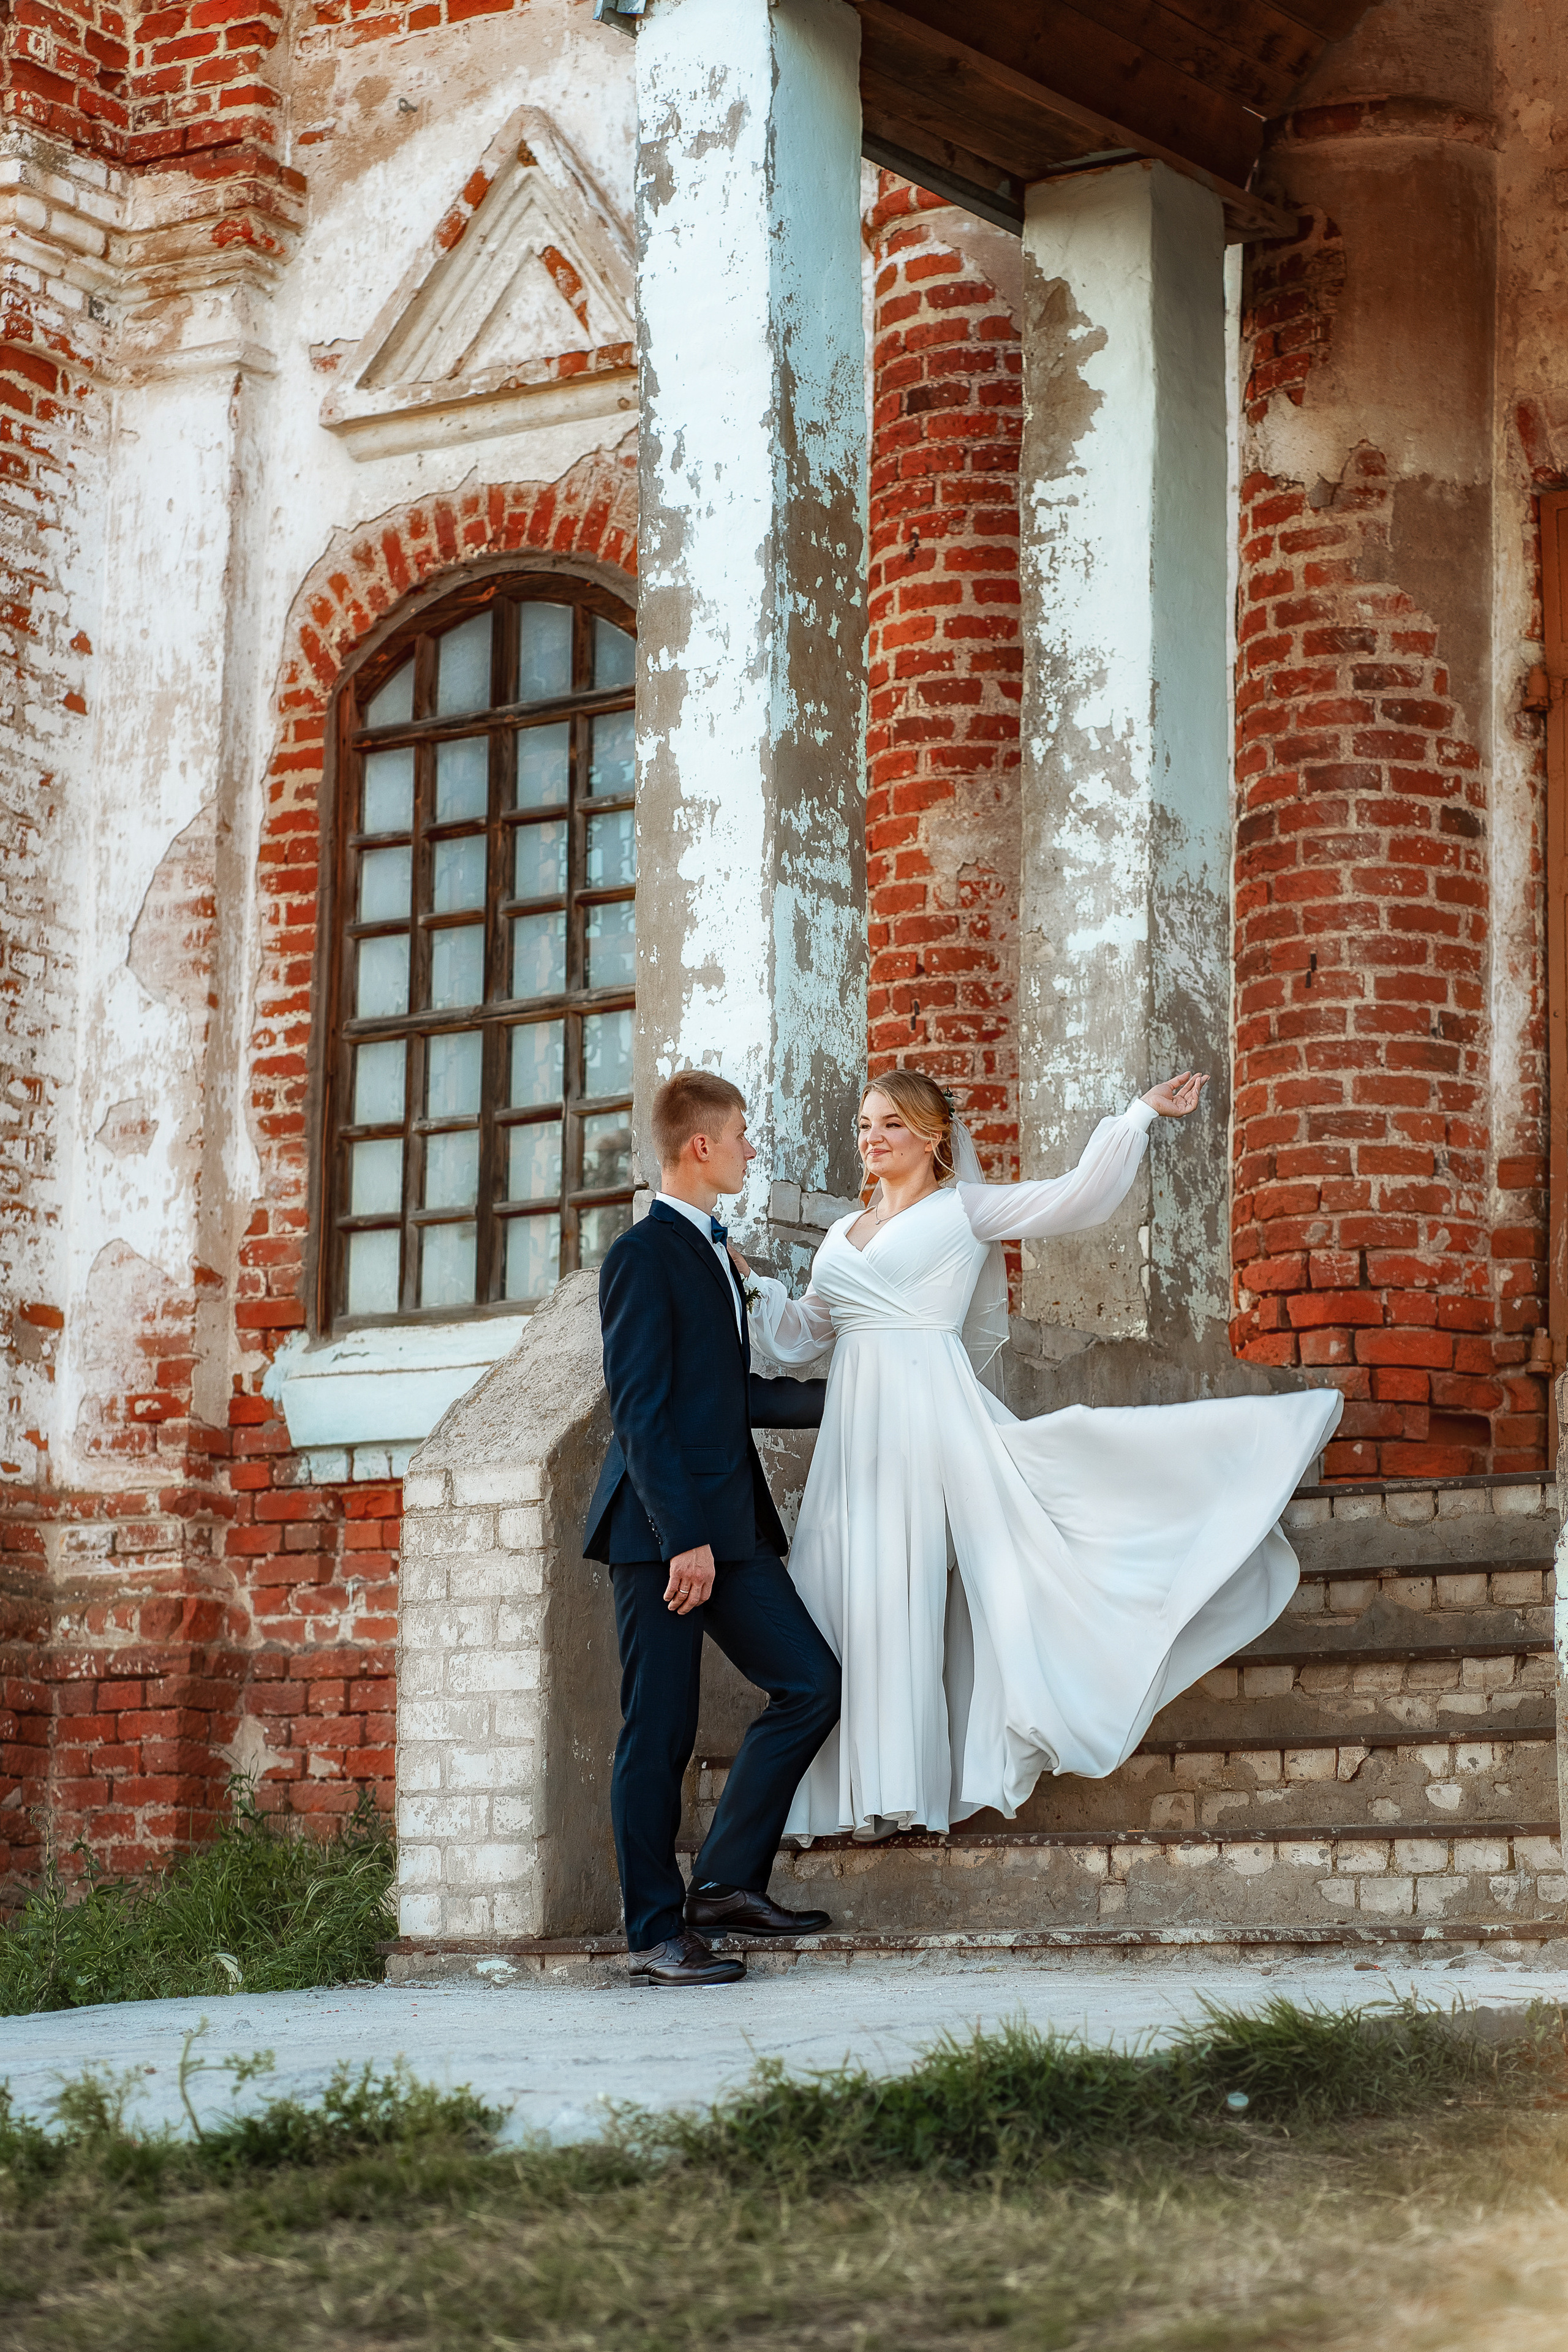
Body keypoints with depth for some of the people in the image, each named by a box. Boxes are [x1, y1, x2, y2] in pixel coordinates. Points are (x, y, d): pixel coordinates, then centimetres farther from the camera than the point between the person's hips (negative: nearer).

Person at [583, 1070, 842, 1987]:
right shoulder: (645, 1255, -9)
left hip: (729, 1525, 9)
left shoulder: (712, 1254, 20)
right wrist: (682, 1537, -20)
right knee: (660, 1731, -4)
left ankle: (727, 1882, 8)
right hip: (661, 1529, -9)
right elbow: (639, 1409, -15)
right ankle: (656, 1935, 3)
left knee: (812, 1682, 1)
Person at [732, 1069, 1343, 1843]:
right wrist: (752, 1288, 9)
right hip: (859, 1430, 5)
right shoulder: (844, 1235, 21)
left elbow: (1078, 1198, -1)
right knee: (858, 1596, 0)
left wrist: (1141, 1113, -4)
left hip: (934, 1415, -5)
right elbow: (801, 1336, 25)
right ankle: (879, 1791, 5)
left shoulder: (963, 1210, 6)